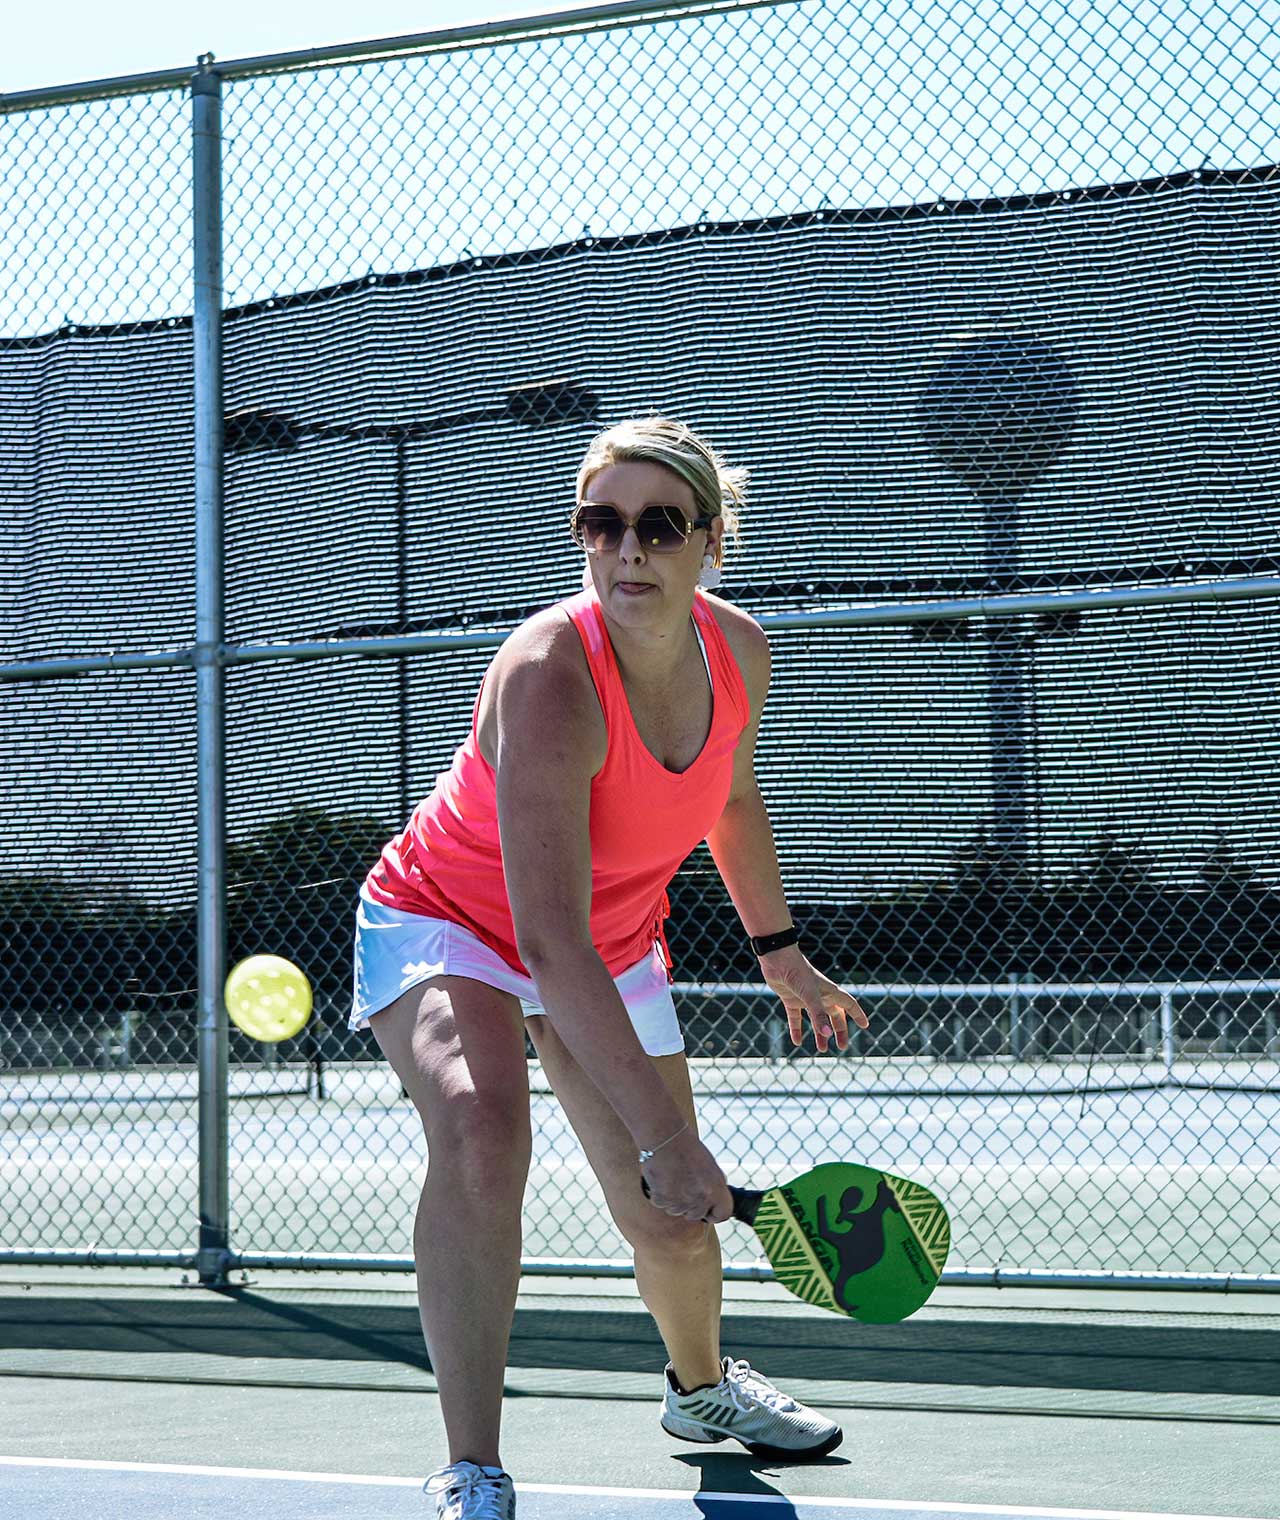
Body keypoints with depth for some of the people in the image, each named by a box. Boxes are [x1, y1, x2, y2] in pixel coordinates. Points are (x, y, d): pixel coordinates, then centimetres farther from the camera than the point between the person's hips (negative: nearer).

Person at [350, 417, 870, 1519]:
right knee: (482, 1129, -35)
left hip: (614, 945, 6)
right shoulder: (549, 676, -37)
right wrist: (661, 1132, -48)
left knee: (674, 1223, 8)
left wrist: (780, 950, 16)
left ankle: (701, 1385, 44)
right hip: (449, 921, -6)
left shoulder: (737, 652, -16)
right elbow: (551, 942, -43)